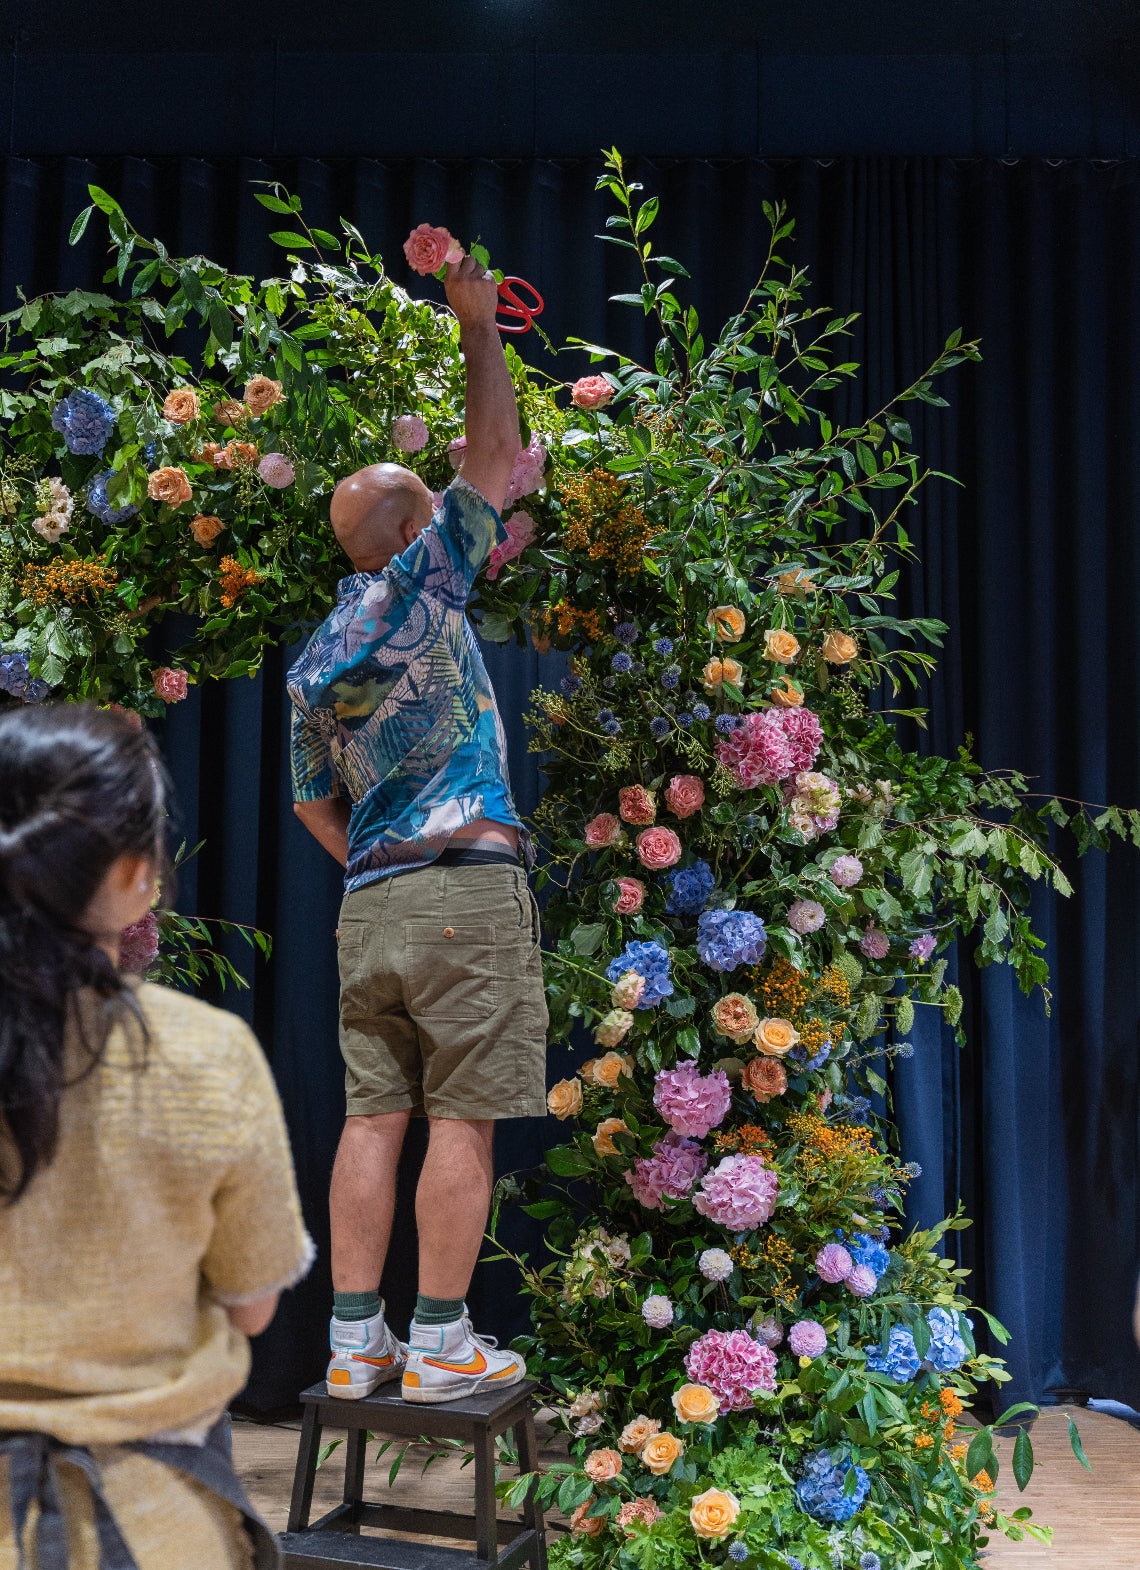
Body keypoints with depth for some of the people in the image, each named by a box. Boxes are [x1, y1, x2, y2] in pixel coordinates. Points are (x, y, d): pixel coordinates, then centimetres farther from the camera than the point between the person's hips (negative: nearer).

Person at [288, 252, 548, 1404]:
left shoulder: (314, 663, 16)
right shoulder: (420, 585, -2)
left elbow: (315, 805, 21)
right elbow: (492, 455, 1)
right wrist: (480, 326, 8)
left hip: (368, 907, 6)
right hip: (465, 887, -6)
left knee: (373, 1117, 6)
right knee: (462, 1119, -3)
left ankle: (356, 1340, 7)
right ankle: (441, 1345, -1)